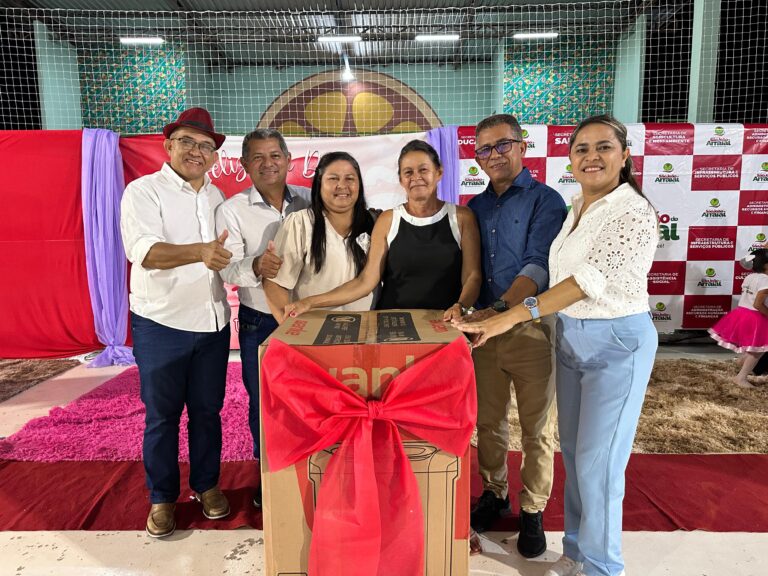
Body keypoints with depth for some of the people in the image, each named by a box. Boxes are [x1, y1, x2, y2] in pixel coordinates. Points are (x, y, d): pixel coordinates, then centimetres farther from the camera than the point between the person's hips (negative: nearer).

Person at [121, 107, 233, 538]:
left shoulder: (217, 197, 10)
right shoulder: (144, 191, -8)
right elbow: (144, 251, -24)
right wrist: (201, 252, -40)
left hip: (213, 322, 4)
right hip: (161, 324, -4)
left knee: (208, 410, 13)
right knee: (162, 415, 8)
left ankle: (207, 485, 32)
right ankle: (162, 497, 26)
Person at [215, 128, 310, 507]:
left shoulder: (308, 202, -1)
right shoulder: (232, 210, -7)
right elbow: (229, 269, -17)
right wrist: (256, 266, -38)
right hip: (259, 323, -1)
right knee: (264, 404, 12)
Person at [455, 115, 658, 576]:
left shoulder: (634, 213, -17)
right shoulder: (578, 208, 7)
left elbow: (589, 279, -27)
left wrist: (510, 318, -32)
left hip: (618, 342, -7)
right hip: (571, 336, 7)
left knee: (597, 461, 1)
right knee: (574, 452, 15)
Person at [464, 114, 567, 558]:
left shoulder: (545, 200, -6)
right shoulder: (476, 207, 12)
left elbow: (538, 266, -19)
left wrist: (501, 309, -31)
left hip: (532, 330, -4)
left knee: (538, 429, 8)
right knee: (488, 422, 14)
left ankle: (533, 511, 27)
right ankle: (495, 493, 36)